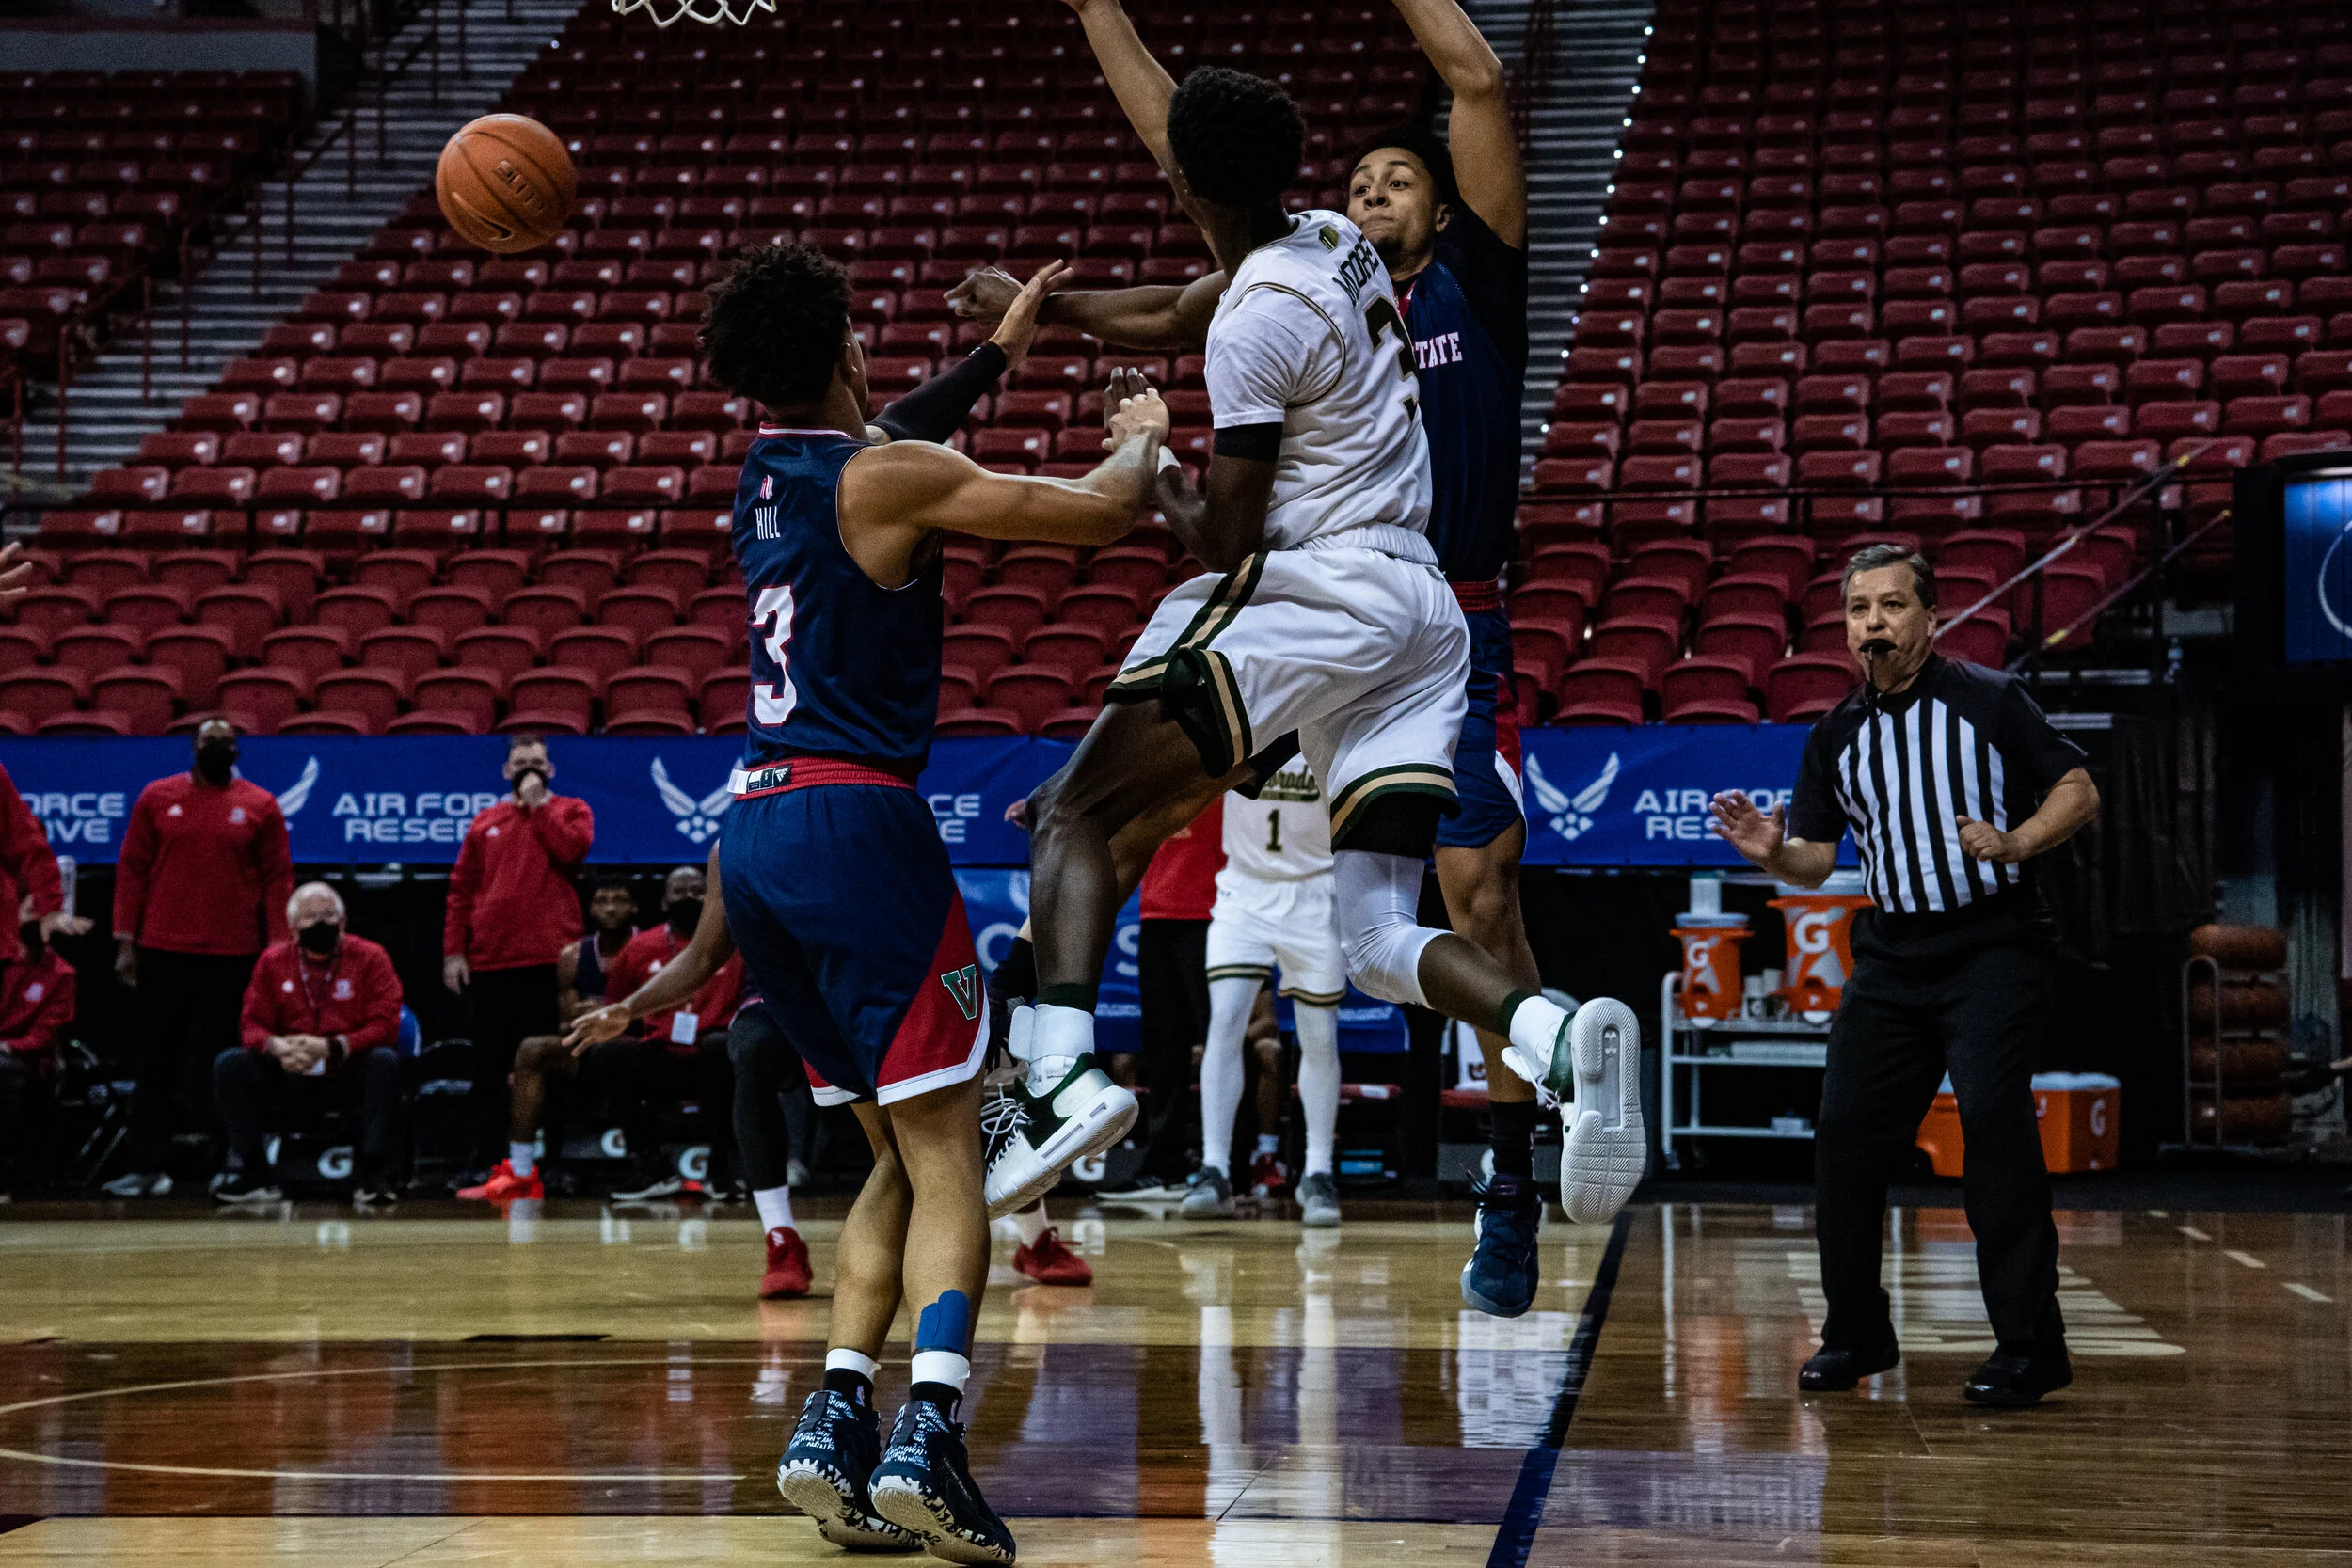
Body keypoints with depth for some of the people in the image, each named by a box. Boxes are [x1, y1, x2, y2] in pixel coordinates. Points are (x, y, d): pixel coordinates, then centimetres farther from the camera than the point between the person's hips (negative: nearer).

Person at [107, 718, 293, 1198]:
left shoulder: (260, 806, 4)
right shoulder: (157, 797, 6)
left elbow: (278, 881, 3)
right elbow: (131, 869, 6)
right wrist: (125, 941, 0)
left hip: (233, 956, -1)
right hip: (163, 952, 1)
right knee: (157, 1061, 4)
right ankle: (147, 1166, 8)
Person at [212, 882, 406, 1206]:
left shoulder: (370, 958, -3)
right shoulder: (273, 960, 5)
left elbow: (385, 1025, -12)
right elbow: (252, 1022, 4)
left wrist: (332, 1048, -26)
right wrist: (275, 1045, -21)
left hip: (350, 1073, -3)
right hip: (290, 1071, 3)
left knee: (385, 1061, -34)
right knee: (229, 1064, -18)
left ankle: (374, 1175, -29)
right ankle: (253, 1174, -15)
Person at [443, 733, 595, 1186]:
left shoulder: (570, 810, 10)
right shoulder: (485, 823, 17)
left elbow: (571, 848, -13)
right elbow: (461, 889, 13)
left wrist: (538, 805, -3)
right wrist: (453, 950, 4)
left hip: (549, 959, -3)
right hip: (491, 962, 3)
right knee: (491, 1068, 4)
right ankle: (487, 1160, 8)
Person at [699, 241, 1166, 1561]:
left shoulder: (768, 472, 16)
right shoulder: (887, 478, -7)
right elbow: (1103, 514, -7)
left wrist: (998, 353, 46)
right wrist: (1144, 438, 15)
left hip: (756, 833, 8)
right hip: (854, 820, -8)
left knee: (903, 1150, 16)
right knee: (946, 1154, -6)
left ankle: (836, 1426, 4)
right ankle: (927, 1439, -22)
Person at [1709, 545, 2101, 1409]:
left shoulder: (1988, 700, -2)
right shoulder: (1837, 735, 12)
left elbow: (2078, 789, -1)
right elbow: (1818, 858, 12)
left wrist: (2014, 842, -18)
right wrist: (1773, 852, -10)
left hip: (1992, 948, -5)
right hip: (1890, 959, 5)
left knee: (1992, 1118, -20)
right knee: (1845, 1132, 1)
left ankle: (2029, 1344, -15)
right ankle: (1856, 1335, 17)